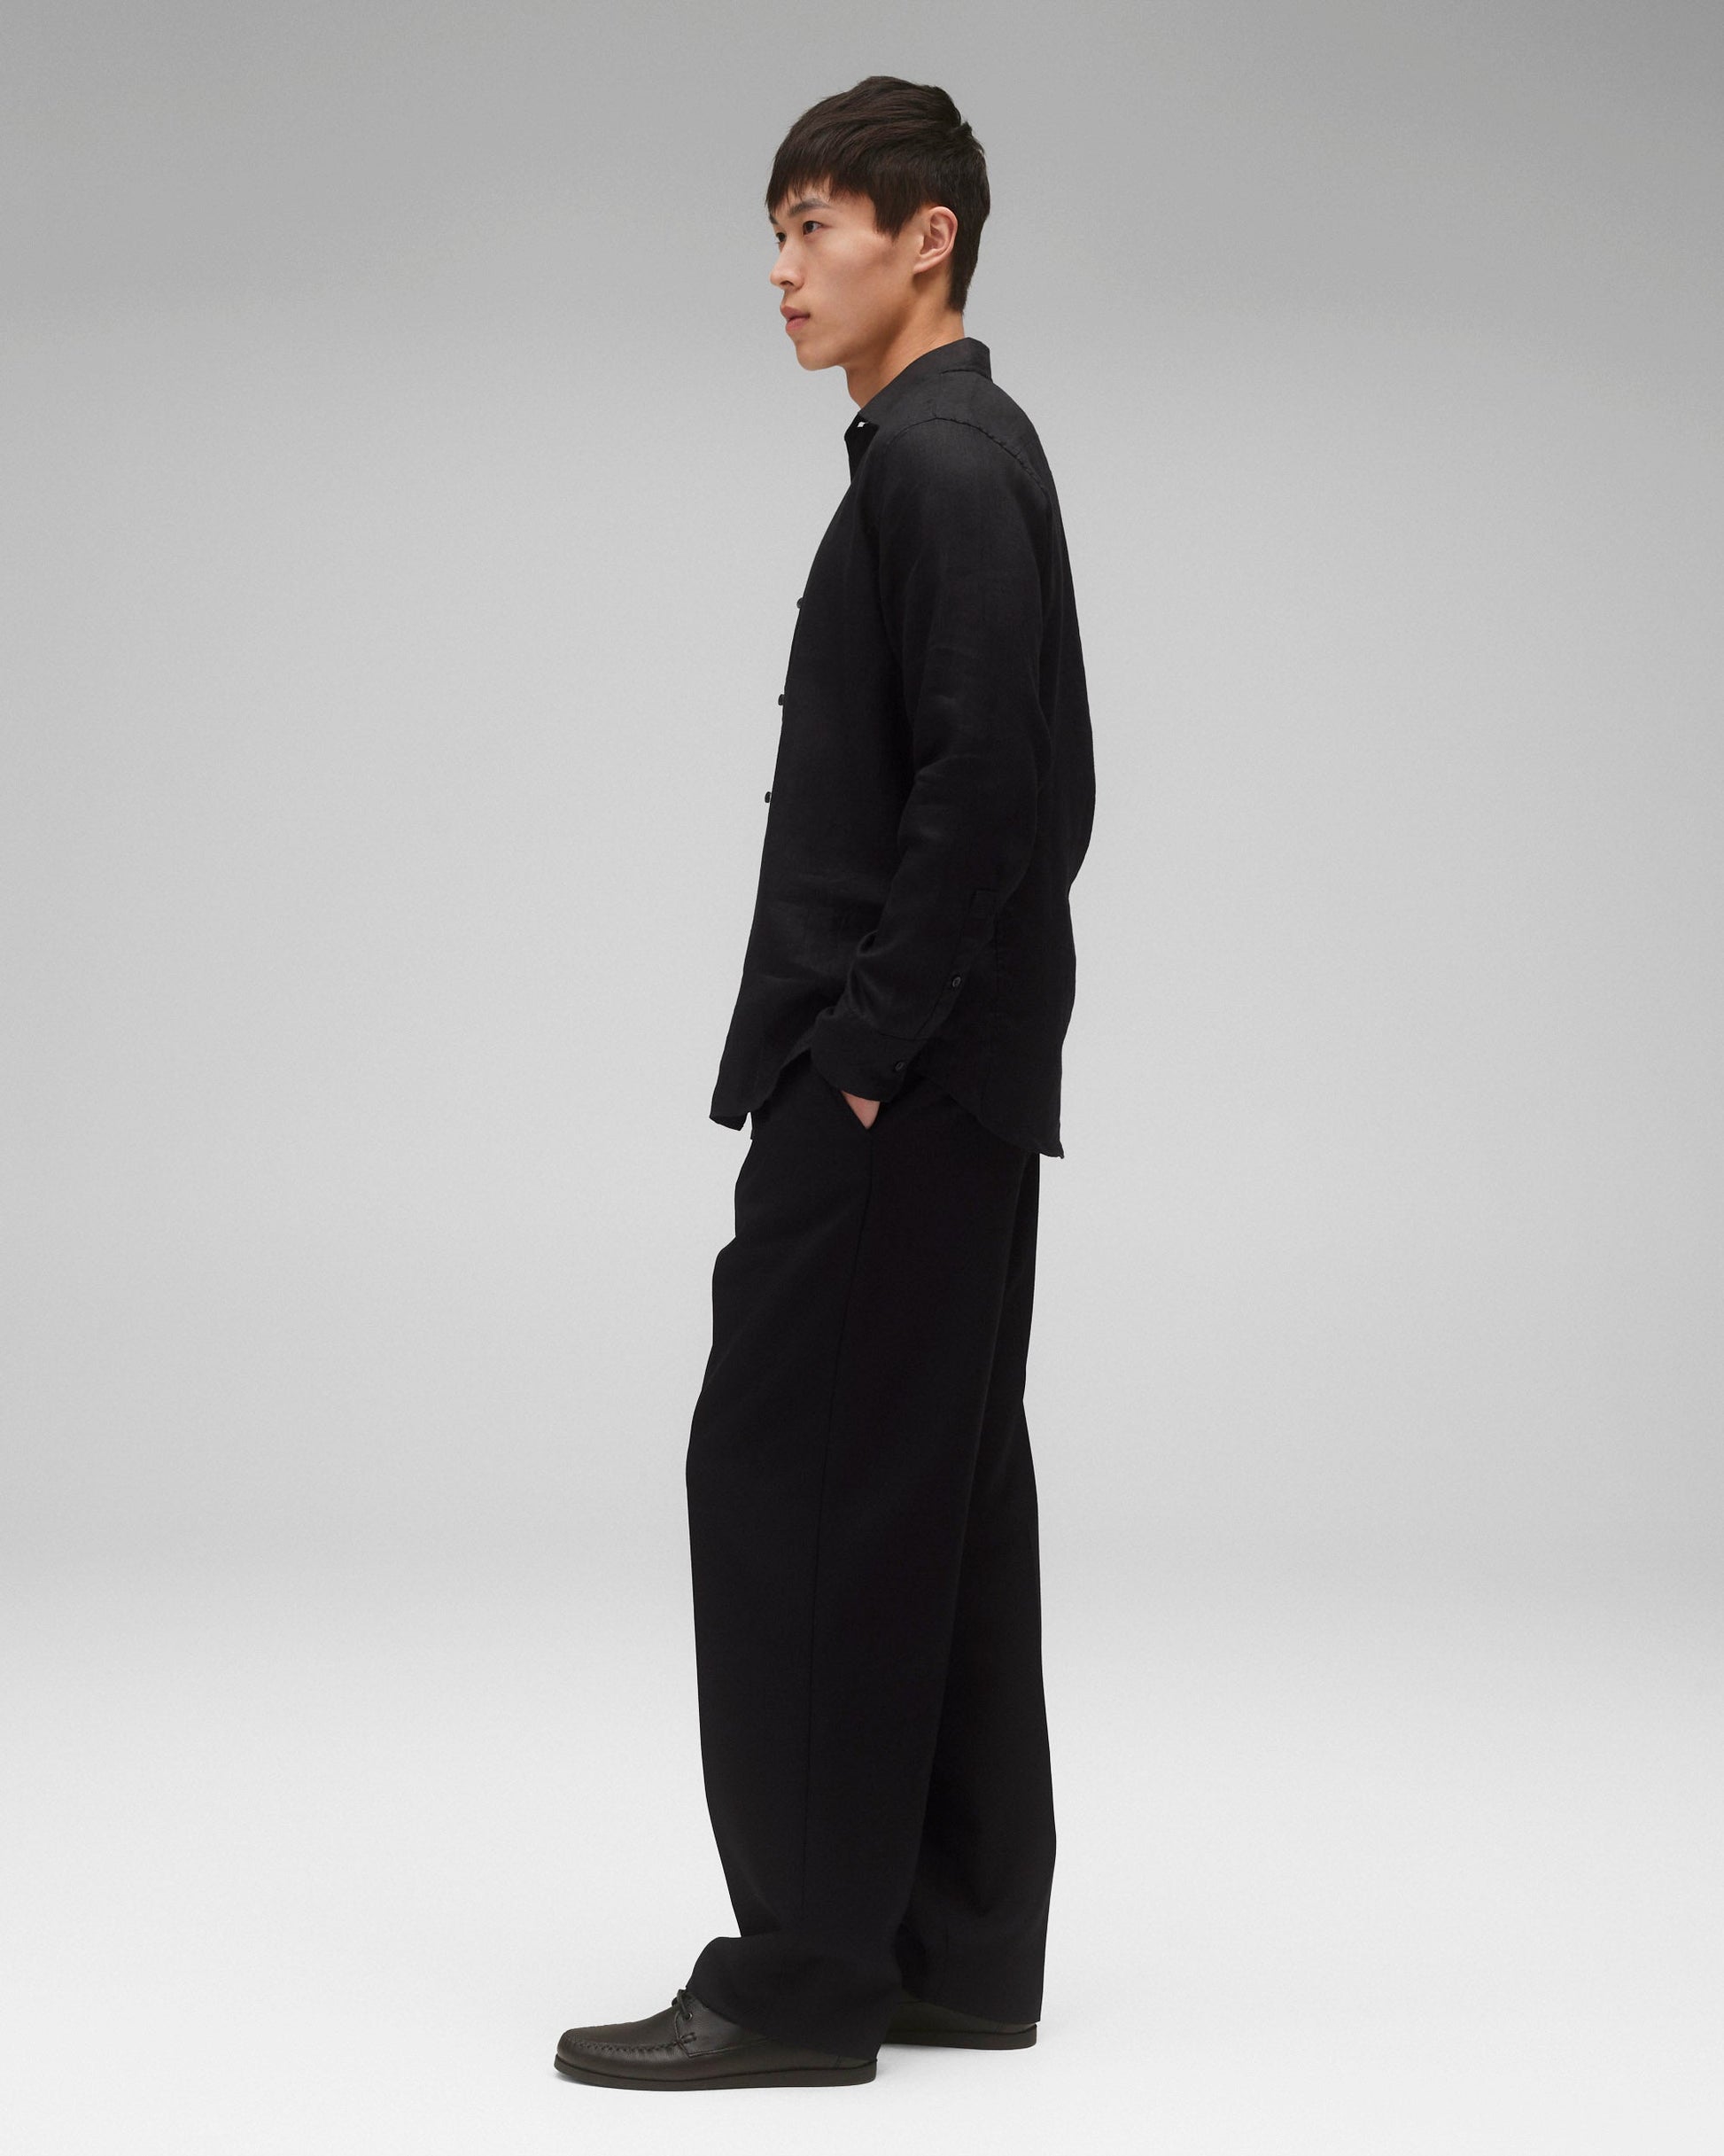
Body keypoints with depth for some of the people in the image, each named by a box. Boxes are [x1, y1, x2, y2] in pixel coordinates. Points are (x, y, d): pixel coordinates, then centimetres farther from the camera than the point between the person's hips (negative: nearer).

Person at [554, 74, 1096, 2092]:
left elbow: (984, 783, -23)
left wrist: (858, 1053, -19)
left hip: (887, 1091, -10)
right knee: (932, 1493, 11)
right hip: (955, 1089, 10)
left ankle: (802, 1966, -5)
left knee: (785, 1480, -8)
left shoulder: (932, 462, -13)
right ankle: (960, 1947, 15)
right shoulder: (973, 453, 18)